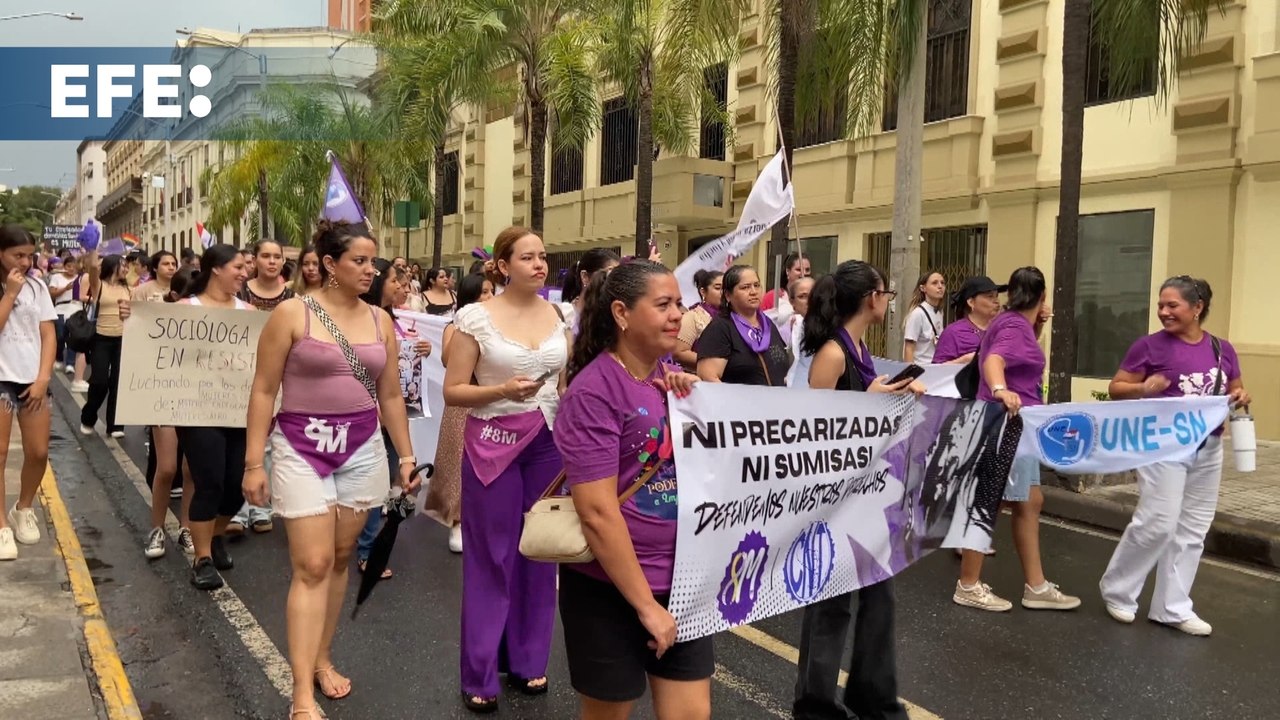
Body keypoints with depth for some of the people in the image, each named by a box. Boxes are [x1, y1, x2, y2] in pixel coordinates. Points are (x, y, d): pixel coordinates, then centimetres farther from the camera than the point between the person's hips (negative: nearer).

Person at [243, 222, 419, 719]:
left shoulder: (380, 320, 6)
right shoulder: (292, 313, -7)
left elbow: (391, 395, 12)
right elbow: (264, 391, -5)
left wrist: (405, 455, 11)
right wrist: (254, 462, -8)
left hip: (363, 448, 4)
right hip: (302, 447, -4)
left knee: (340, 559, 12)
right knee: (311, 566, -7)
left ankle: (322, 659, 30)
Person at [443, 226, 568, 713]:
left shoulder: (560, 315, 4)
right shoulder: (476, 317, -8)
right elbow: (453, 392, -7)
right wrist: (502, 391, -21)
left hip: (549, 443, 4)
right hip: (494, 443, -4)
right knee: (491, 558, 4)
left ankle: (528, 661, 28)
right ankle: (480, 676, 18)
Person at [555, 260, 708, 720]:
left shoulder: (670, 378, 5)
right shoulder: (594, 390, -16)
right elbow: (597, 512, -21)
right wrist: (646, 605, -17)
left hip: (681, 580, 6)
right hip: (612, 588, -6)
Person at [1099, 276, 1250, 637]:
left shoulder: (1222, 349, 8)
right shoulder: (1151, 345, -5)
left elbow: (1237, 392, 19)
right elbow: (1116, 388, -2)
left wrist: (1241, 398, -4)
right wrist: (1143, 388, -22)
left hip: (1207, 449, 6)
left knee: (1192, 530, 9)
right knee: (1158, 522, -11)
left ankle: (1172, 608, 19)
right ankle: (1117, 590, 10)